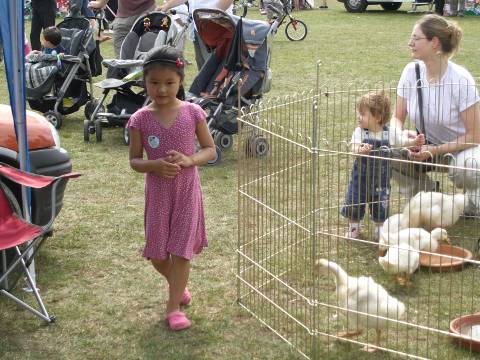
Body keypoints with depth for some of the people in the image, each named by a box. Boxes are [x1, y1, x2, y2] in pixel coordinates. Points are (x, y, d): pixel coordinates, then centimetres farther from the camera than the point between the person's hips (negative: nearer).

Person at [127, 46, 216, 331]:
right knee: (157, 253, 10)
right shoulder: (140, 119, -6)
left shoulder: (193, 113, -7)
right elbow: (134, 160, -1)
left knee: (181, 249, 0)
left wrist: (189, 160, -20)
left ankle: (174, 306, 14)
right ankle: (179, 284, 40)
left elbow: (210, 150, 0)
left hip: (187, 190, -1)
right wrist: (154, 165, -22)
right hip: (158, 191, 2)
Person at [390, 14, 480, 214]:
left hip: (461, 146, -4)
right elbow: (398, 118, -3)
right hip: (427, 144, 4)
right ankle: (426, 192, 4)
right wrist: (401, 134, -27)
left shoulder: (460, 79, -24)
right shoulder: (412, 72, -11)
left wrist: (435, 151, -28)